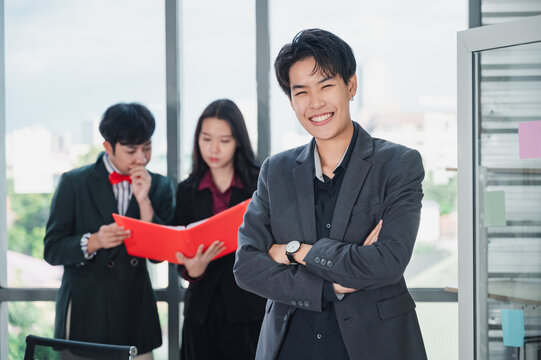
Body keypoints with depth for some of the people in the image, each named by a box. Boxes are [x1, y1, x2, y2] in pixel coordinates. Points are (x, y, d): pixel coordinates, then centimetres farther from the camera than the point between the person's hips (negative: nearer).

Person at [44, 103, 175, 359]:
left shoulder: (160, 187, 6)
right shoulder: (74, 183, -1)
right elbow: (52, 250, -3)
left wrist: (144, 201, -12)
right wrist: (94, 241, -21)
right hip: (84, 314, -2)